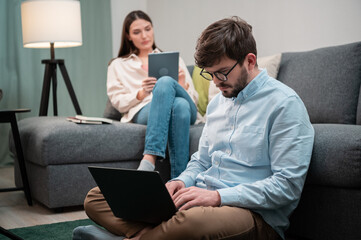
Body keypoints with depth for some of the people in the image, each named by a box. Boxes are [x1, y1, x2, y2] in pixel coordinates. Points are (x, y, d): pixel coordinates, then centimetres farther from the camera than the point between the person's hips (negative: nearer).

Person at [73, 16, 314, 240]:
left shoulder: (285, 104, -7)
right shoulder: (217, 102, 19)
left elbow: (287, 185, -14)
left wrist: (218, 196, -20)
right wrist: (181, 182, 1)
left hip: (254, 214, -7)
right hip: (202, 199, 8)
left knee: (194, 219, -44)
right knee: (96, 198, -4)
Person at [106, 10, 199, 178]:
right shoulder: (118, 65, 27)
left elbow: (194, 98, 20)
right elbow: (118, 102, 13)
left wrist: (183, 85, -4)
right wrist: (141, 93, -8)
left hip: (186, 108, 2)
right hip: (143, 112, -2)